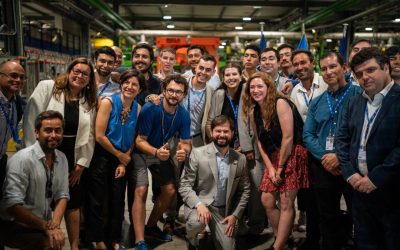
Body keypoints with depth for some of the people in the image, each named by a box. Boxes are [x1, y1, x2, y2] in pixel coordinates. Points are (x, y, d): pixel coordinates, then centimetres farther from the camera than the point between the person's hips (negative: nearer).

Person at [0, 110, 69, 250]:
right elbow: (13, 205, -23)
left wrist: (55, 224, -14)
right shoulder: (22, 159, -19)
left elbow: (62, 195, 3)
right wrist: (46, 226, -21)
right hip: (15, 225, -6)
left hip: (43, 223, 6)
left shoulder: (62, 159, 2)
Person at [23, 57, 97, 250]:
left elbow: (89, 135, 6)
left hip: (73, 157, 3)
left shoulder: (90, 101, 7)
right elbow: (31, 120, -8)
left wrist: (82, 163, 1)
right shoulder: (47, 87, -5)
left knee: (73, 203, 11)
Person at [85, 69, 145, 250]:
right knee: (97, 201, 6)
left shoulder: (138, 108, -2)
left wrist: (124, 162, -5)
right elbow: (99, 136, -17)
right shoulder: (108, 102, -15)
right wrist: (119, 155, -10)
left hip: (122, 160, 4)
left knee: (118, 201, 12)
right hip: (102, 157, -4)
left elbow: (134, 138, 3)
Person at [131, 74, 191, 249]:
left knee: (170, 191, 5)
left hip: (162, 152, 6)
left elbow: (186, 142, -8)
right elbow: (140, 140, -25)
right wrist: (156, 152, -45)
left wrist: (183, 151, -33)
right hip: (141, 151, -5)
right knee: (141, 191, -20)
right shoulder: (150, 109, -27)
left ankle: (151, 226, 28)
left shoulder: (184, 115, -13)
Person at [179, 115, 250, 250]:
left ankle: (216, 232, 31)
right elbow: (184, 185, -10)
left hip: (223, 210, 3)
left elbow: (245, 190, 8)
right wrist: (199, 204, -26)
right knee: (196, 222, -34)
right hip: (199, 204, -3)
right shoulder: (197, 153, -11)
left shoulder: (240, 159, -1)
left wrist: (235, 215, 1)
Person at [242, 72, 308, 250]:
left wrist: (280, 167, -12)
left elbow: (288, 137, -18)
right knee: (267, 200, 3)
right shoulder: (253, 111, 5)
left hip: (292, 155, -7)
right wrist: (270, 167, -2)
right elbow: (260, 141, 8)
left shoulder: (280, 103, -16)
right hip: (274, 157, 7)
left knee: (286, 203, -6)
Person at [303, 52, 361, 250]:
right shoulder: (316, 102, 11)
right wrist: (324, 157, -10)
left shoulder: (359, 94, -4)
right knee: (327, 216, 14)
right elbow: (307, 134, 7)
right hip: (323, 166, 4)